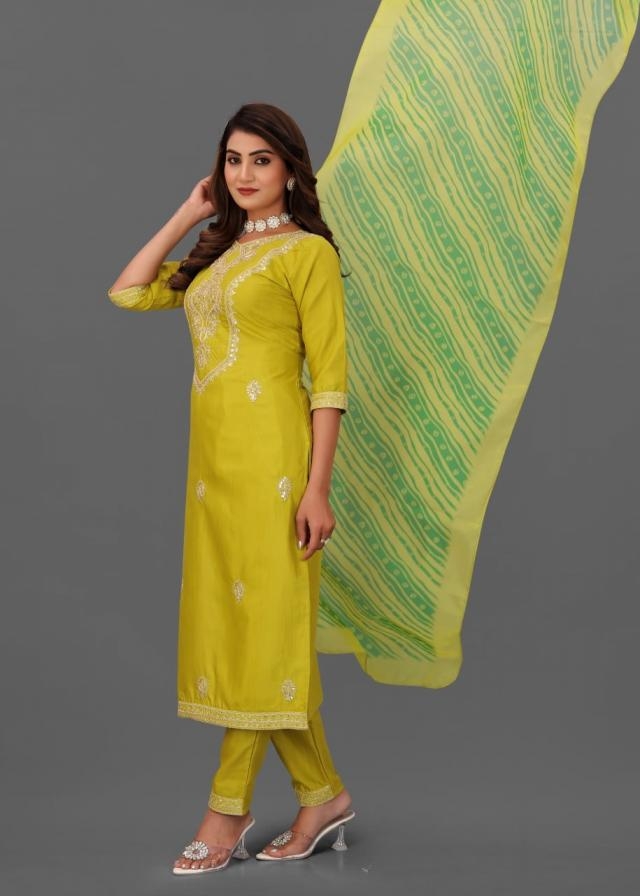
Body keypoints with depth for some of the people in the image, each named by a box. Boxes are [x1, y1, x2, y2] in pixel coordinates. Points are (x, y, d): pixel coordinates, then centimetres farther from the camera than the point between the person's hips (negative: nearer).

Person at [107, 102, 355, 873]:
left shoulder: (306, 252, -3)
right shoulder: (217, 253, 18)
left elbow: (329, 378, -8)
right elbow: (128, 293, 17)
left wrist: (317, 487, -14)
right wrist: (189, 214, 14)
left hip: (270, 455, -8)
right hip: (212, 454, 8)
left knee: (261, 622, -2)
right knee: (233, 622, 8)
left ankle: (227, 809, 6)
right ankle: (322, 795, 19)